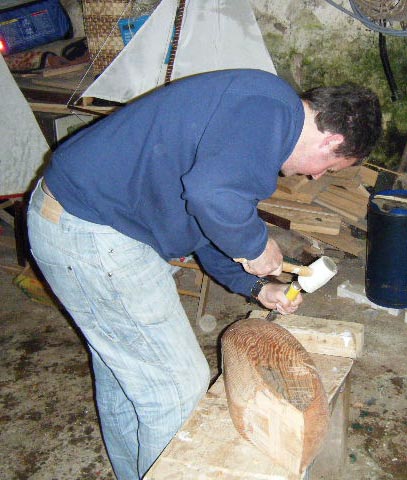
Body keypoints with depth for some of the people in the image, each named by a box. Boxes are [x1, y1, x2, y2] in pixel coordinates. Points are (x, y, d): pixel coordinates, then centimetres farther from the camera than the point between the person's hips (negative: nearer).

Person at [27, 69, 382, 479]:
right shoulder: (271, 107, -17)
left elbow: (204, 221, 21)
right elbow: (211, 195, -35)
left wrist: (254, 286, 17)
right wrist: (256, 246, -15)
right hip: (91, 237, -11)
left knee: (122, 369, 26)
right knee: (179, 386, 2)